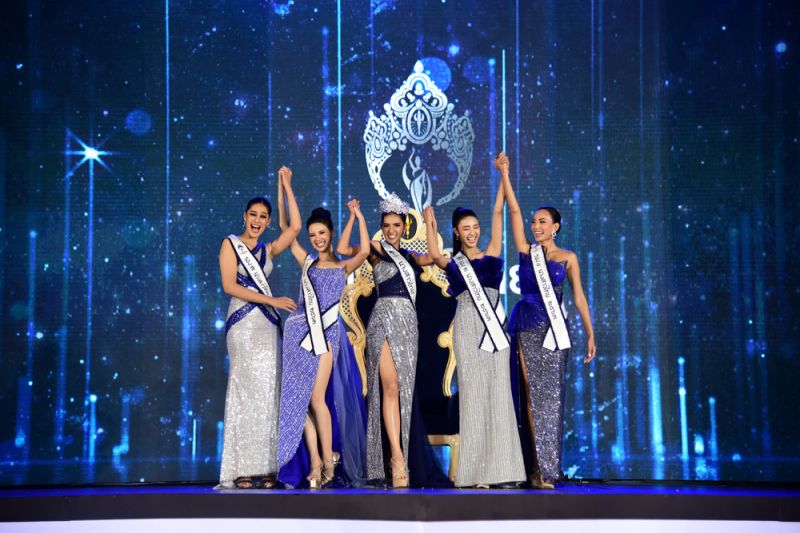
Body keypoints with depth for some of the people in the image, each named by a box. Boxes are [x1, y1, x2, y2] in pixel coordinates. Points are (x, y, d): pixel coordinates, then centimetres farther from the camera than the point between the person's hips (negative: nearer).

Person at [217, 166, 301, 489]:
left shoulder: (268, 251, 19)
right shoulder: (230, 244, 7)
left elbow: (295, 226, 10)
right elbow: (230, 286, -5)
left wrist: (287, 186, 12)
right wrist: (271, 300, -11)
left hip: (268, 325, 5)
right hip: (243, 323, -5)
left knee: (267, 393, -2)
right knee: (247, 391, -11)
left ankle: (264, 468, -2)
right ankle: (242, 470, -11)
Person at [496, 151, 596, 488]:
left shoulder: (567, 258, 6)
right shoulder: (527, 251, 7)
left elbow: (578, 296, 5)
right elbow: (514, 211, 0)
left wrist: (590, 334, 1)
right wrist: (504, 174, -6)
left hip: (554, 330, 0)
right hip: (527, 329, 0)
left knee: (551, 396, -1)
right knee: (533, 395, -1)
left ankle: (547, 468, 3)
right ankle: (539, 467, 3)